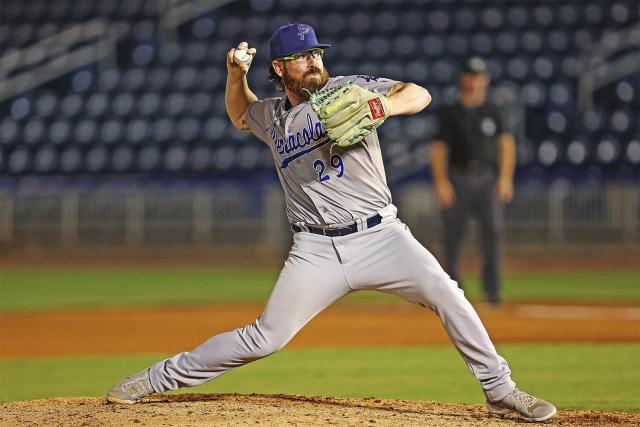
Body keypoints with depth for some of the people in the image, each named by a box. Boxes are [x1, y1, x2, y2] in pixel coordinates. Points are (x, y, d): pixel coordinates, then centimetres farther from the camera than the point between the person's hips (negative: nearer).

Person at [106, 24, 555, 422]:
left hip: (380, 237, -2)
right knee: (265, 338, -2)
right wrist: (236, 74, 16)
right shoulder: (271, 116, 13)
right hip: (317, 251, 2)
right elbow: (240, 114, 36)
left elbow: (419, 94, -9)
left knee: (445, 294, -23)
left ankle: (500, 390, -11)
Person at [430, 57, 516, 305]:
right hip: (458, 178, -1)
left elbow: (506, 143, 9)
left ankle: (492, 289, -8)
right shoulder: (451, 113, 4)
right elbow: (438, 148, 1)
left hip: (488, 178, 1)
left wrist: (505, 177, -1)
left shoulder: (492, 112, 11)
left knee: (492, 230, -10)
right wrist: (441, 182, -8)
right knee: (453, 233, 0)